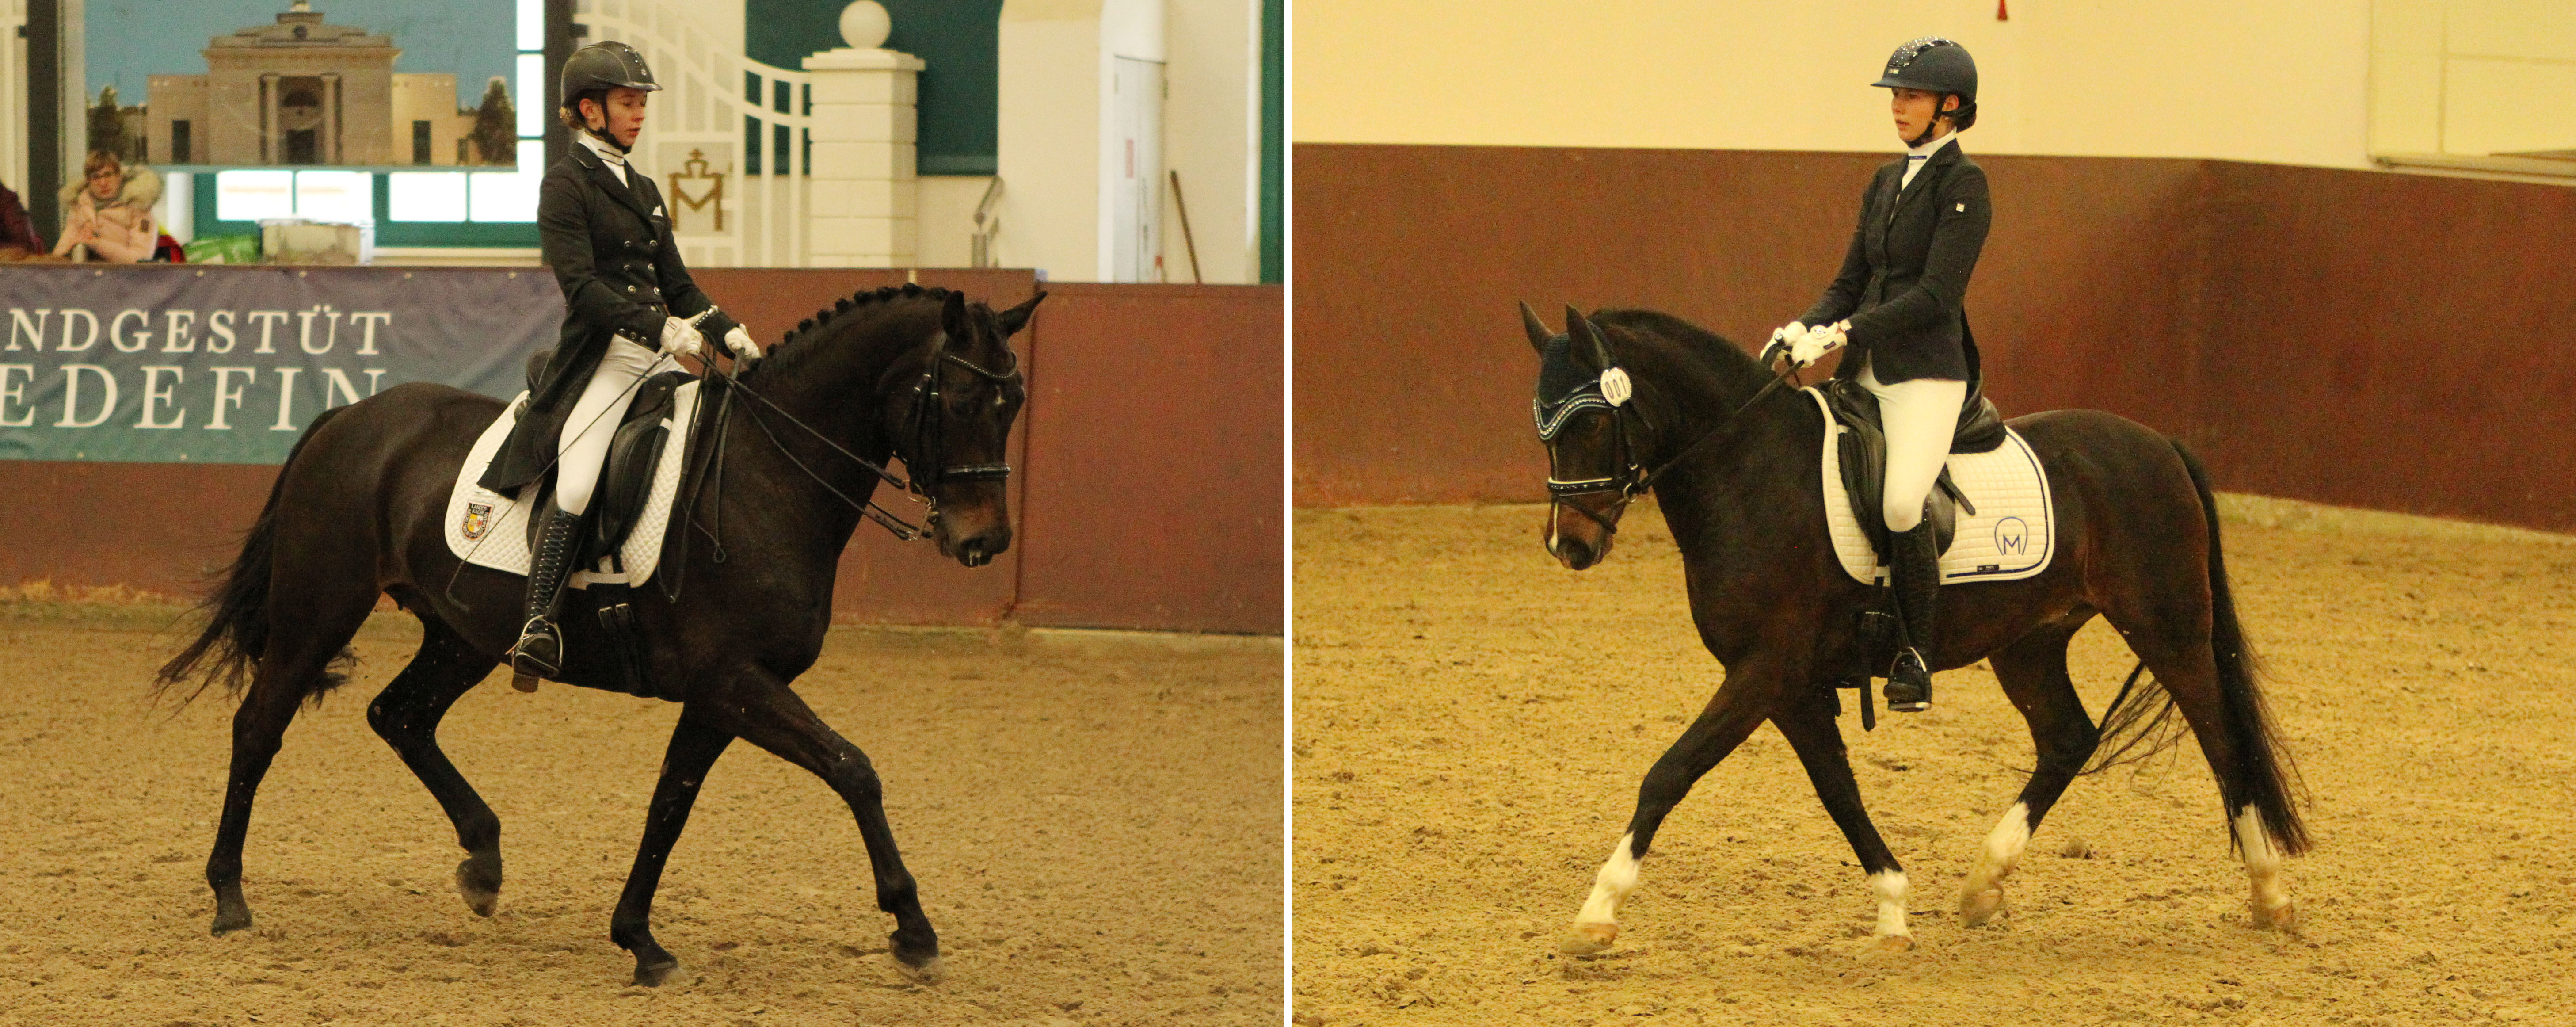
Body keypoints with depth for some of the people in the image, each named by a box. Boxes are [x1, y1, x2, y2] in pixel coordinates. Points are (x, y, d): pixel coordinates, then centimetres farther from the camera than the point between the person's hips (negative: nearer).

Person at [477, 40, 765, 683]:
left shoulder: (643, 190, 20)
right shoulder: (566, 185, -3)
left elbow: (675, 285, 22)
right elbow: (581, 287, -14)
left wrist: (726, 333, 6)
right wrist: (659, 327, -24)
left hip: (657, 362, 8)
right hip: (599, 360, -8)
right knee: (576, 485, -25)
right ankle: (538, 624, -22)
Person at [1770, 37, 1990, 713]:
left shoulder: (1962, 184, -6)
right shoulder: (1886, 183, 17)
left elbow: (1935, 296, -15)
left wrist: (1846, 333, -21)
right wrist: (1806, 329, -2)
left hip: (1927, 376, -8)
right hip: (1863, 374, 8)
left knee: (1902, 501, -27)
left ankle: (1915, 655, -11)